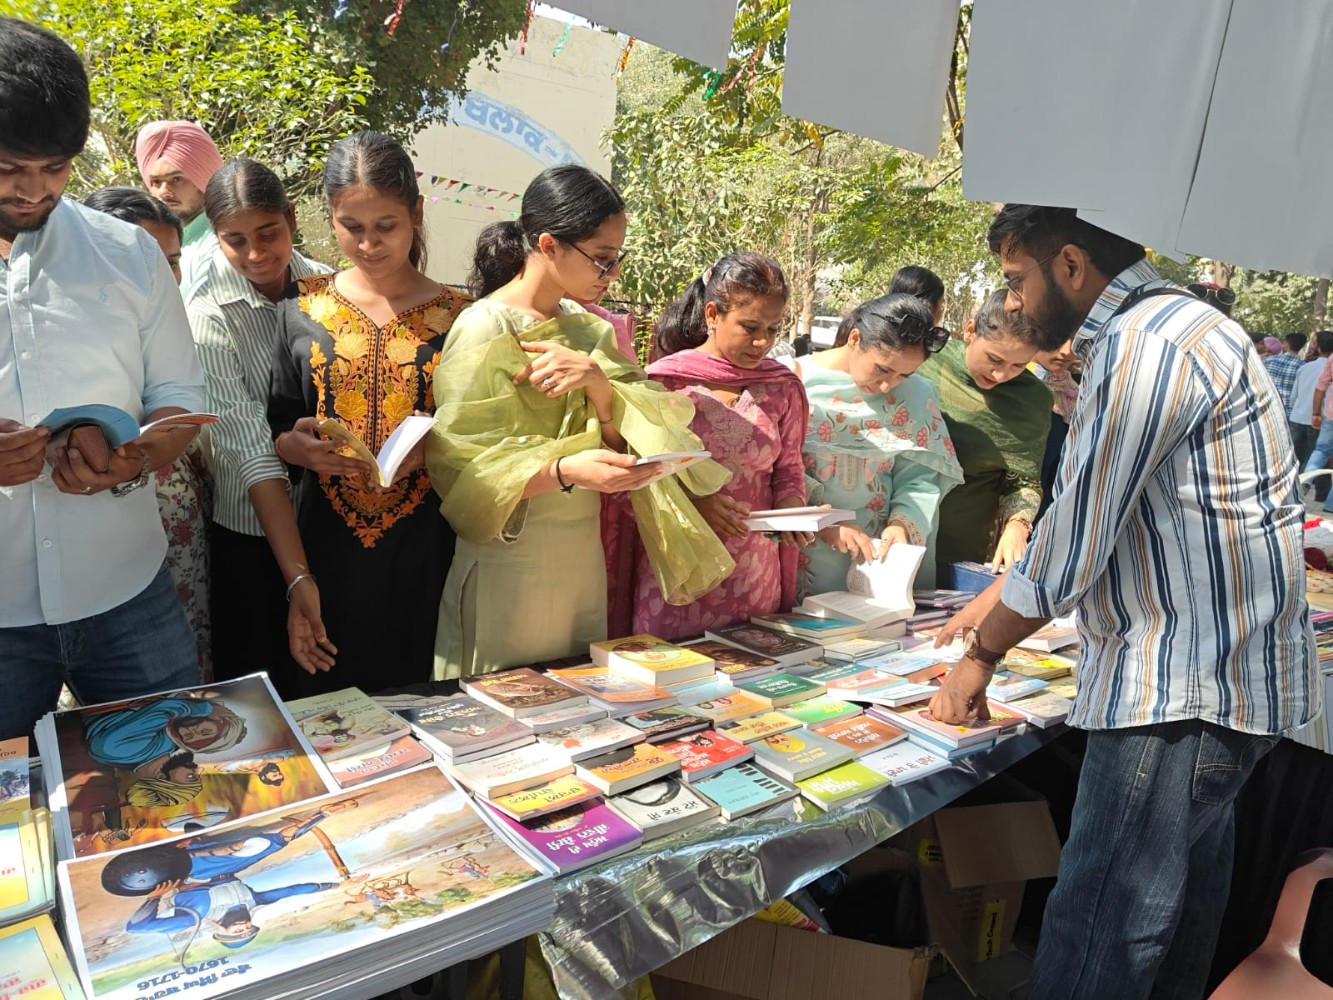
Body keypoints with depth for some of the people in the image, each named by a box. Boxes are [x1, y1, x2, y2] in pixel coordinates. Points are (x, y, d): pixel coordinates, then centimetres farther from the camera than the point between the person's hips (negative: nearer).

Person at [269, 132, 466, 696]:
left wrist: (432, 449, -17)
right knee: (323, 700, 10)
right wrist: (300, 447, -12)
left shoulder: (456, 316, 0)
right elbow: (277, 429, 9)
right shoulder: (302, 310, 5)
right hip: (328, 543, 2)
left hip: (424, 548, -1)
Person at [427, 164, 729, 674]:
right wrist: (565, 471, -31)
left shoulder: (589, 329, 10)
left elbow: (629, 436, 4)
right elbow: (461, 468, -16)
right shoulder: (484, 330, -11)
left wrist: (597, 379, -14)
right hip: (509, 561, -6)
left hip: (585, 556, 6)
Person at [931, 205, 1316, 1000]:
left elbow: (1078, 536, -19)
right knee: (1183, 891, 23)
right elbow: (1095, 511, 20)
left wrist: (983, 653, -6)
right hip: (1214, 672, 10)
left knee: (1098, 929, -2)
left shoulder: (1148, 343, -19)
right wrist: (1001, 597, 22)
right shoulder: (1157, 329, 15)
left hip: (1186, 687, -10)